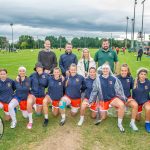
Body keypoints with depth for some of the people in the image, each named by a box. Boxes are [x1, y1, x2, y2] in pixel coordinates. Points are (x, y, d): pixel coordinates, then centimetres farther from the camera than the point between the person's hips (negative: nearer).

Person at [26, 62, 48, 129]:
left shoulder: (46, 75, -7)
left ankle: (35, 105, 47)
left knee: (38, 113, 12)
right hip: (33, 93, -2)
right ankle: (30, 121, -17)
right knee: (29, 103, -37)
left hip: (41, 95, 2)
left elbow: (47, 85, 4)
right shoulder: (33, 75, -7)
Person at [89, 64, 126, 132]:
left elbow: (119, 90, -1)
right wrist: (91, 101, 3)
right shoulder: (98, 79, -6)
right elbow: (94, 91, 1)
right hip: (103, 100, 0)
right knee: (103, 118, 4)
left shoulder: (114, 79, -6)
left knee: (121, 105, -30)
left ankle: (119, 124, -11)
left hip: (113, 98, 0)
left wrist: (123, 99, -7)